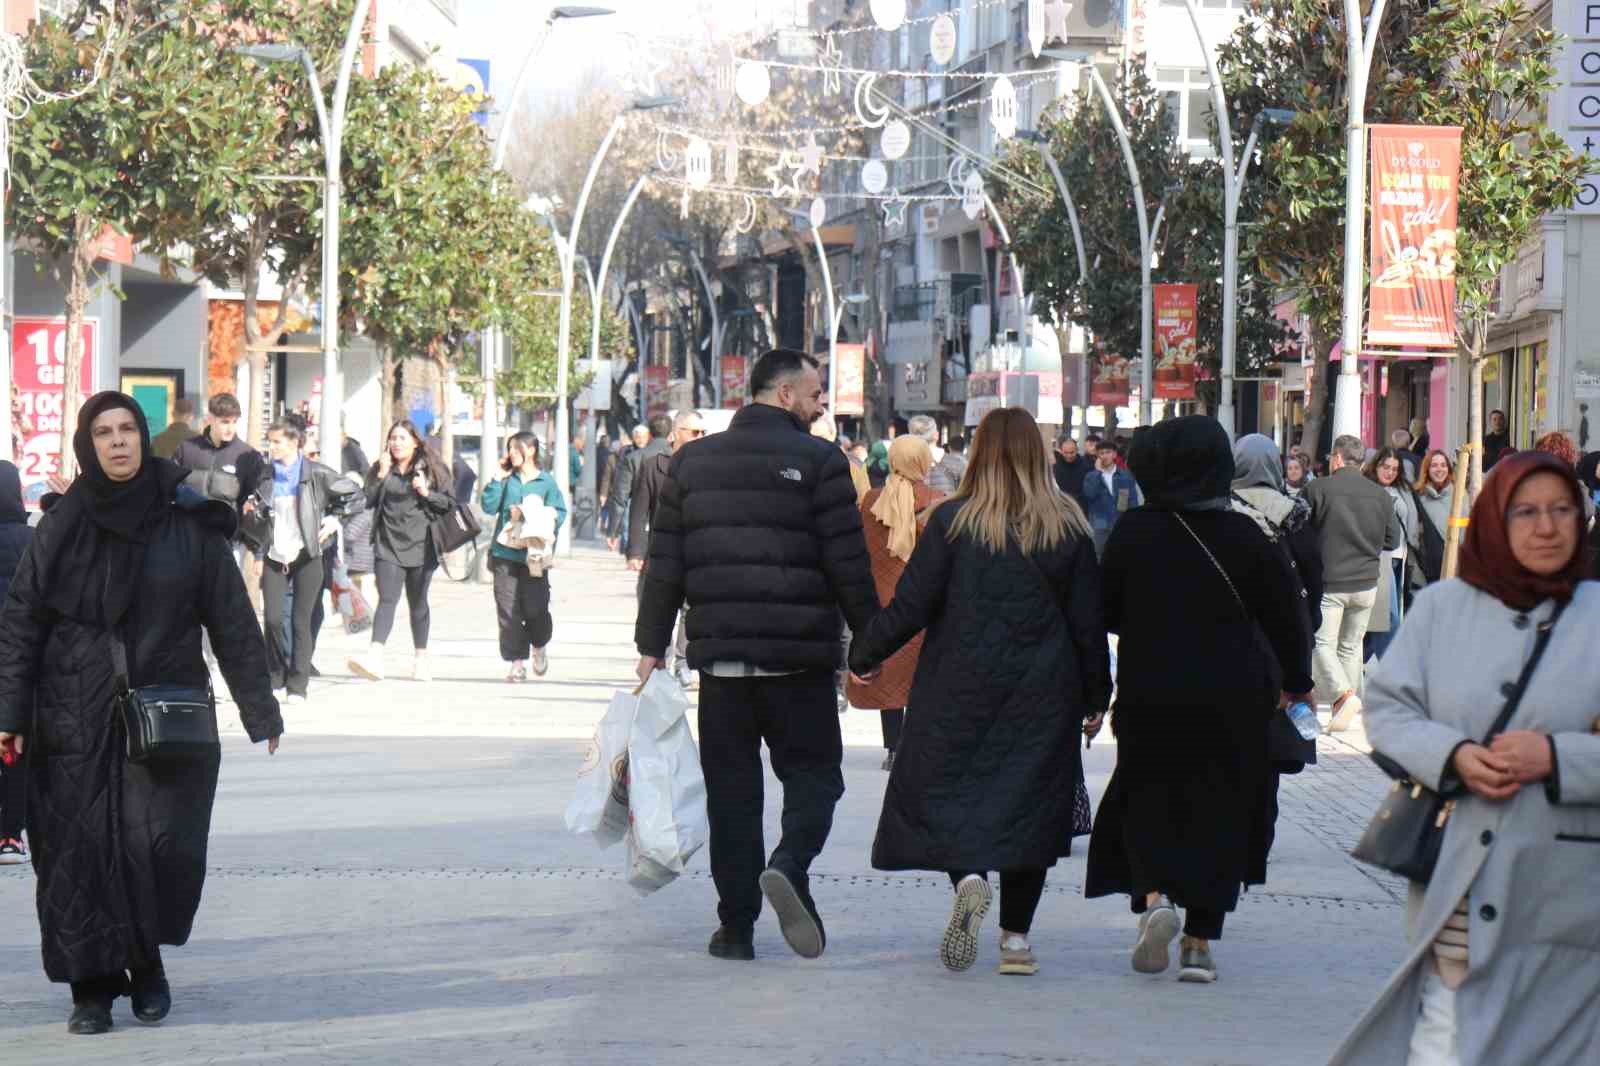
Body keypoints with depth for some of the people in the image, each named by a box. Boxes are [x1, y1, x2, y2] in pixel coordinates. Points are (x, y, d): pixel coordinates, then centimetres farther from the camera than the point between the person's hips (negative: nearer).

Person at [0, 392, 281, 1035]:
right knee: (79, 851, -1)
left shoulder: (188, 524, 2)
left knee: (162, 843, -12)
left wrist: (259, 710, 3)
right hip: (75, 722, 1)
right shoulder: (62, 524, 3)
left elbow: (232, 621, 5)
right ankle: (93, 987, 10)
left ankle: (147, 959, 14)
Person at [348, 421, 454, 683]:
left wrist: (427, 493, -11)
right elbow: (367, 502, 1)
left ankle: (421, 659, 23)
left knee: (418, 603, 11)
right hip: (388, 545, 0)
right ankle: (375, 656, -29)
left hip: (420, 545, 0)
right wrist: (381, 475, -7)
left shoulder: (431, 469, 4)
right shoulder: (381, 469, 8)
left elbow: (449, 503, 4)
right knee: (387, 599, -15)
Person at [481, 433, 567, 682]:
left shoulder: (546, 482, 4)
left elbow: (560, 512, 2)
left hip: (534, 554, -2)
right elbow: (490, 507, 1)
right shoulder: (506, 479, 8)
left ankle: (539, 646, 26)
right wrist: (496, 480, -3)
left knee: (535, 608, -5)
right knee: (508, 611, -2)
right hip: (505, 552, 2)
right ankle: (517, 662, 6)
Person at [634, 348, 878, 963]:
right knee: (812, 772, 6)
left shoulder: (691, 461, 10)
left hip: (718, 653, 4)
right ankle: (789, 865, -22)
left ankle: (736, 926, 7)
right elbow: (849, 565, -7)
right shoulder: (819, 461, -4)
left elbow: (664, 564, 9)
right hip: (798, 657, -4)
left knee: (730, 786, 9)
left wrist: (652, 645, 13)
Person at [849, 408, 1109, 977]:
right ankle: (1016, 938, 4)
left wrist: (864, 654, 9)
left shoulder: (951, 522, -7)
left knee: (949, 790, 9)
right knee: (1030, 801, 7)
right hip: (1043, 696, 2)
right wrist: (1096, 697, 13)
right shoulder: (1068, 528, 0)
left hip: (960, 691, -2)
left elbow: (910, 606, -6)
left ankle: (968, 877, -20)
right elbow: (1088, 621, 3)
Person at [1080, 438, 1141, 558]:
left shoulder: (1126, 476, 3)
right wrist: (1098, 471, -12)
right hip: (1099, 529, -1)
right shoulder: (1091, 476, 2)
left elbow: (1133, 503, 4)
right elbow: (1089, 494, -17)